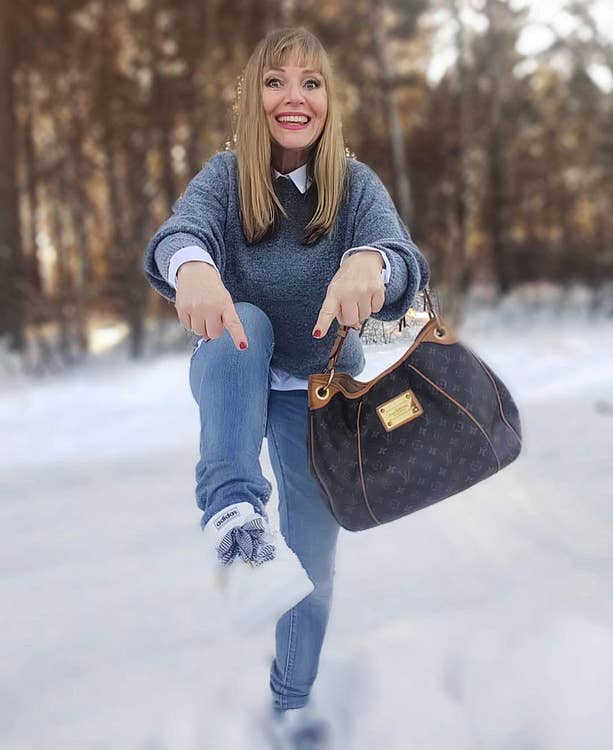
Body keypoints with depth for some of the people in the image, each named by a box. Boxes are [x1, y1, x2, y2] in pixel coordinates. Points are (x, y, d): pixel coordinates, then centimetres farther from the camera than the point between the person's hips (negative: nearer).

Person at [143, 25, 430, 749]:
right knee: (244, 325, -34)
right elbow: (177, 231, -32)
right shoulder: (226, 175, -11)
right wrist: (193, 264, -58)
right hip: (234, 380, -1)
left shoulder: (355, 185, -11)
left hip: (321, 389, 1)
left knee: (314, 556, 4)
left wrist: (370, 263, -56)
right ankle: (234, 514, -44)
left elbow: (403, 256, -30)